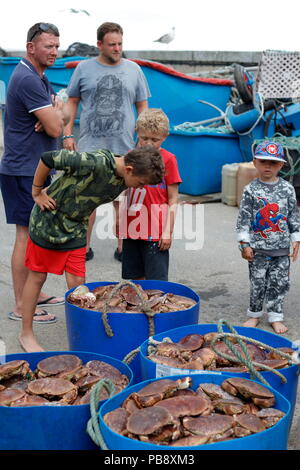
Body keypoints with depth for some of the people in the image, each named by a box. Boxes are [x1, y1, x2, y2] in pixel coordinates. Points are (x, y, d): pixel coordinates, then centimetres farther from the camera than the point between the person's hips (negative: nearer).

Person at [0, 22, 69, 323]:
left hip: (36, 168, 10)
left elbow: (65, 116, 13)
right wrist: (56, 110, 1)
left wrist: (54, 115, -10)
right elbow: (55, 128, -21)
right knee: (26, 234, -5)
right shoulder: (28, 79, -19)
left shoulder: (39, 77, 15)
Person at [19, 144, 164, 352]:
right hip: (48, 220, -6)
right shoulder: (96, 163, -31)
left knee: (77, 282, 2)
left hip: (76, 227, 6)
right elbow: (48, 158, -25)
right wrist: (37, 193, -15)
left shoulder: (123, 180, -7)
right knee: (37, 277, 7)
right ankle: (26, 333, 22)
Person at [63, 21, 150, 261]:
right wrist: (68, 134, 0)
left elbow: (142, 107, 11)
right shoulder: (84, 68, 5)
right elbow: (72, 102, 9)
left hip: (123, 146, 1)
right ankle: (84, 247, 13)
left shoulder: (133, 69, 8)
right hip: (90, 145, 0)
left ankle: (123, 247, 17)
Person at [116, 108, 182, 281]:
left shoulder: (168, 159, -5)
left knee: (157, 281, -1)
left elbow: (173, 199, -5)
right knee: (134, 278, 13)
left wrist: (168, 231, -9)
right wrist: (118, 218, 7)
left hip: (156, 232, -5)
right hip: (131, 229, 5)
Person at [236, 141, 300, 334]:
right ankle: (254, 314, 22)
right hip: (258, 247, -1)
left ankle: (276, 316, 18)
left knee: (280, 282, 5)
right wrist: (245, 243, -6)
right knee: (257, 282, 5)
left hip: (281, 247, 2)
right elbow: (244, 218, -2)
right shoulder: (251, 189, -3)